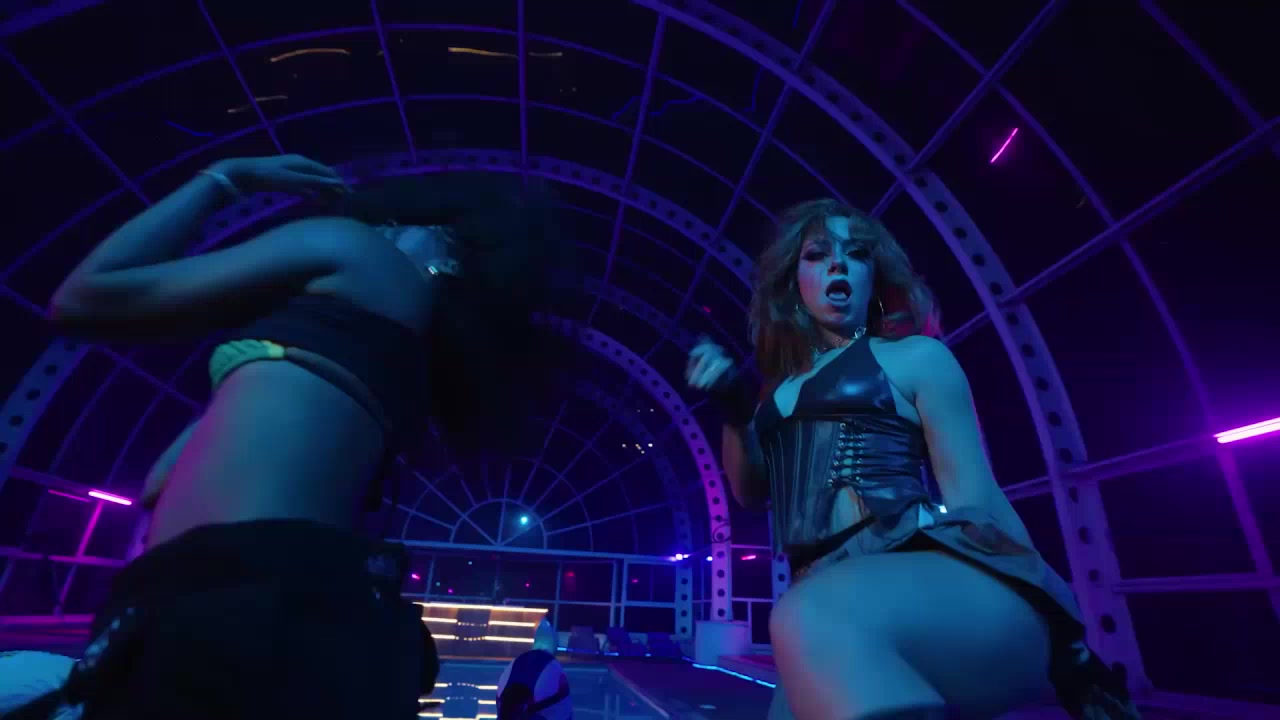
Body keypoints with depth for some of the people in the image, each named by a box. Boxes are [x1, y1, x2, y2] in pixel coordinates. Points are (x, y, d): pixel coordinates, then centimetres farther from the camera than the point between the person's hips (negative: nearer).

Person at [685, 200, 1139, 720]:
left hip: (939, 580, -5)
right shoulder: (783, 385, 23)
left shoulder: (914, 356, 9)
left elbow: (972, 493, 4)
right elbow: (751, 492, 24)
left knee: (808, 622, -37)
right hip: (831, 600, 6)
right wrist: (732, 406, 9)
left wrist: (1071, 653, 2)